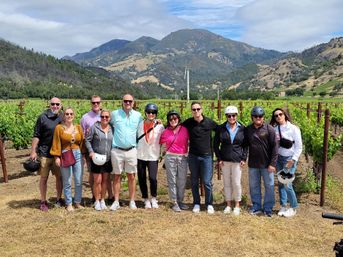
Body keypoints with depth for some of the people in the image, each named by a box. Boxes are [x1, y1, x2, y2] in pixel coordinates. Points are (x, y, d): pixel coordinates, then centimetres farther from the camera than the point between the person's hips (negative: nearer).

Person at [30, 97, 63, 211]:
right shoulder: (43, 117, -4)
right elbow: (36, 136, -3)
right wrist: (33, 151, -7)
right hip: (45, 153, -3)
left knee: (59, 177, 10)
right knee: (44, 178, 5)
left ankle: (59, 199, 25)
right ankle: (43, 202, 17)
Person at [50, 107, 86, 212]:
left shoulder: (78, 127, 8)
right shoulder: (59, 128, -1)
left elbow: (82, 142, 10)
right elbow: (56, 143, -2)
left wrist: (83, 155, 7)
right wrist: (57, 157, -7)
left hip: (77, 155, 3)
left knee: (79, 181, 5)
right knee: (67, 182, 2)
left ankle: (78, 202, 19)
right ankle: (69, 204, 14)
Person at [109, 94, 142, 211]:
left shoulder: (138, 115, 4)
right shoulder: (115, 114, 0)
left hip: (131, 150, 1)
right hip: (117, 150, -1)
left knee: (132, 176, 6)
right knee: (117, 176, 6)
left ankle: (132, 201, 15)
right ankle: (116, 202, 14)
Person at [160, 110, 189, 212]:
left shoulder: (184, 129, 1)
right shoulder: (166, 131, 3)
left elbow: (189, 141, 8)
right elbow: (160, 142, 14)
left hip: (183, 157, 0)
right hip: (170, 157, 0)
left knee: (182, 180, 5)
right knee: (172, 180, 2)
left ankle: (180, 201, 17)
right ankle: (174, 203, 8)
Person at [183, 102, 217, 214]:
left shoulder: (209, 122, -5)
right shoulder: (188, 122, 0)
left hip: (207, 156, -2)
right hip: (193, 156, 2)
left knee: (207, 182, -1)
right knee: (194, 181, 10)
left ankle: (209, 204, 14)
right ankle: (196, 203, 23)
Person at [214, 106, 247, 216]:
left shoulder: (242, 129, 0)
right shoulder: (221, 128, 1)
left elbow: (245, 145, 6)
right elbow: (216, 145, 5)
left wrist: (244, 158, -3)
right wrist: (219, 159, -1)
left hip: (237, 160, -1)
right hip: (224, 160, 1)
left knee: (236, 183, 1)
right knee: (227, 183, 8)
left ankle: (237, 205, 16)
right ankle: (228, 204, 21)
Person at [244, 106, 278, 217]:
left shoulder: (269, 129, -8)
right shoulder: (248, 130, 3)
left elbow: (274, 147, -9)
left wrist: (272, 163, -12)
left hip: (266, 164, -3)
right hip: (253, 164, 3)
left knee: (269, 186, 6)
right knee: (254, 186, 12)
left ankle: (268, 208, 19)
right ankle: (256, 207, 26)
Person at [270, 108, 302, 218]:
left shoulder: (293, 128, -9)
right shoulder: (275, 129, 1)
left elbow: (299, 147, -7)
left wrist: (293, 160, -12)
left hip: (289, 159, -4)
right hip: (278, 158, 4)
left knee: (287, 184, -7)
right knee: (280, 183, 8)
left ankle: (293, 208, 11)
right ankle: (283, 206, 21)